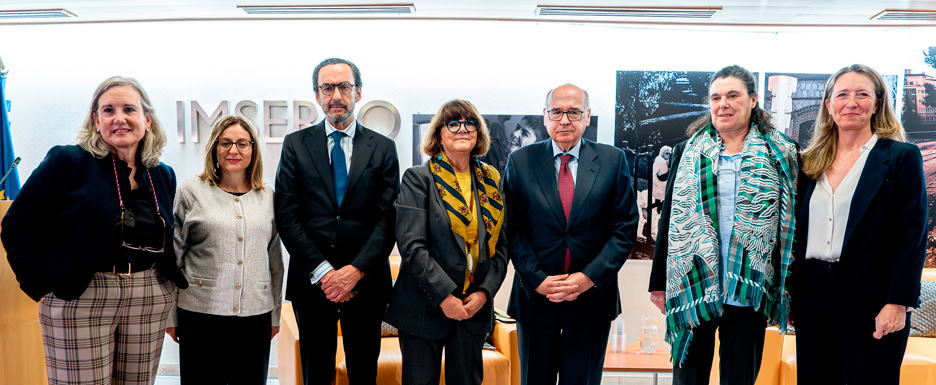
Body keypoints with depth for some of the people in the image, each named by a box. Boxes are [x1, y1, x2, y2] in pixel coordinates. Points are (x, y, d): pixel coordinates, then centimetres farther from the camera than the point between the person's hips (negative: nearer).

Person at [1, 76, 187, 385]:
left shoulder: (163, 175, 9)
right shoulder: (67, 161, -5)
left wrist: (169, 283, 8)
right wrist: (41, 283, -7)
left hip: (150, 301, 4)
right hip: (79, 301, -4)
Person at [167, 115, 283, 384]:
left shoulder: (267, 197, 9)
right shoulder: (191, 191, 1)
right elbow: (173, 258, 3)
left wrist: (275, 314, 12)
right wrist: (171, 316, 1)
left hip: (256, 316, 2)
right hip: (201, 313, -2)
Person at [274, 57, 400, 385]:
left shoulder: (383, 148, 5)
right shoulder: (296, 145, 5)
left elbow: (388, 217, -2)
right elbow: (287, 215, -2)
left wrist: (356, 271, -14)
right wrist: (322, 272, -11)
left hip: (366, 281, 0)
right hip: (311, 281, 0)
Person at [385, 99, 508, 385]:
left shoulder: (490, 180, 9)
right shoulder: (418, 177, -4)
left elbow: (501, 245, 8)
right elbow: (411, 245, -12)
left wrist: (485, 291, -6)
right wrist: (445, 295, -17)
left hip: (476, 307, 4)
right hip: (424, 306, -3)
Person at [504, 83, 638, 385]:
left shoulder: (613, 161, 1)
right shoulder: (520, 162, 1)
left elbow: (626, 228, -2)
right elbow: (513, 228, -2)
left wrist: (590, 277, -12)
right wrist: (537, 280, -12)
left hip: (593, 298, 0)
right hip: (536, 297, 0)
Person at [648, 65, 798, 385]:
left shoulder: (779, 154, 5)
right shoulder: (688, 152, 8)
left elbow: (789, 221, 4)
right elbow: (670, 219, 7)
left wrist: (784, 289, 1)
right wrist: (659, 283, 5)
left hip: (749, 290, 0)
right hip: (693, 286, 1)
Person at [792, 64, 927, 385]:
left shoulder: (902, 157, -1)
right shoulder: (811, 162, 11)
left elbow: (912, 236, -7)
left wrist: (898, 303, -14)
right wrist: (789, 294, 10)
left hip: (870, 299, -4)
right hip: (812, 297, 4)